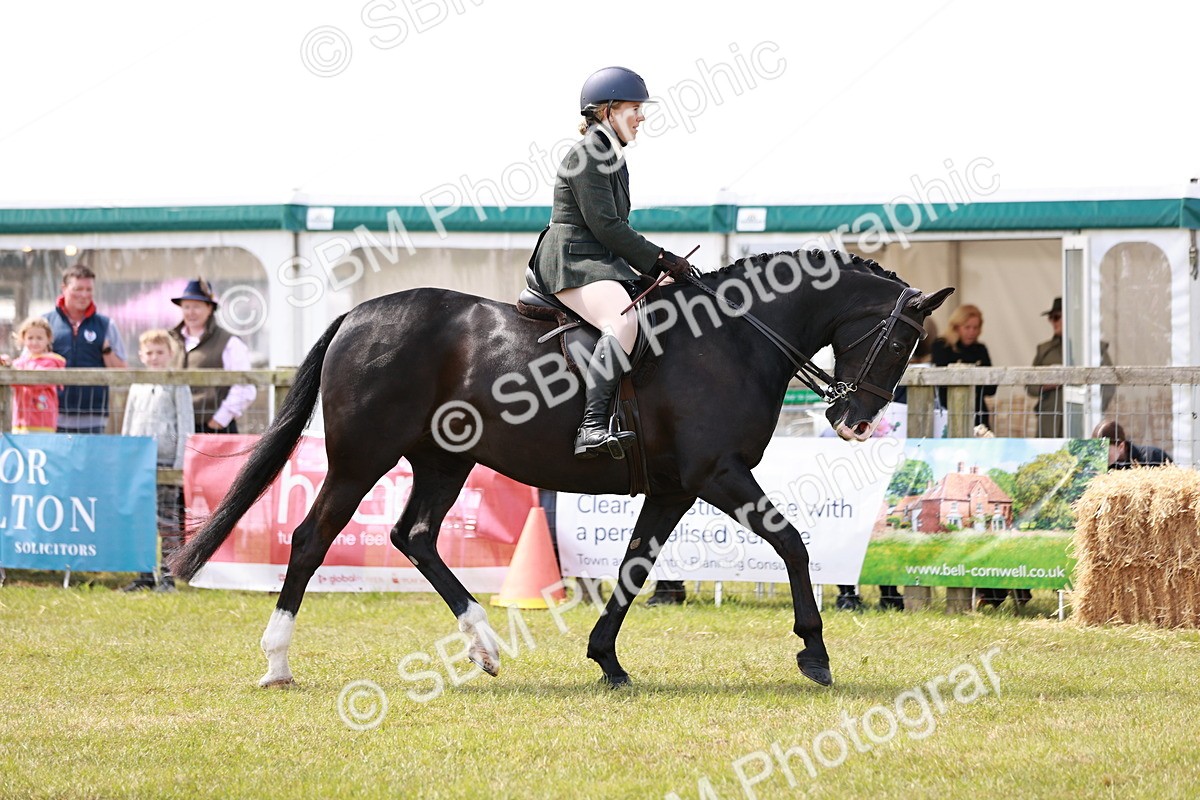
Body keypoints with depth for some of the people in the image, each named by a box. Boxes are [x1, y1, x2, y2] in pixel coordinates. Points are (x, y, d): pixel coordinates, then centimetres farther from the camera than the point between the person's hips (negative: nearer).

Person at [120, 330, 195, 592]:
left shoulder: (177, 386, -1)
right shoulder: (137, 387, 15)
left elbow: (185, 426, -3)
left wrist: (181, 463, -9)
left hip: (166, 461, -5)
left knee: (168, 521, -4)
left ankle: (168, 576, -1)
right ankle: (145, 575, 10)